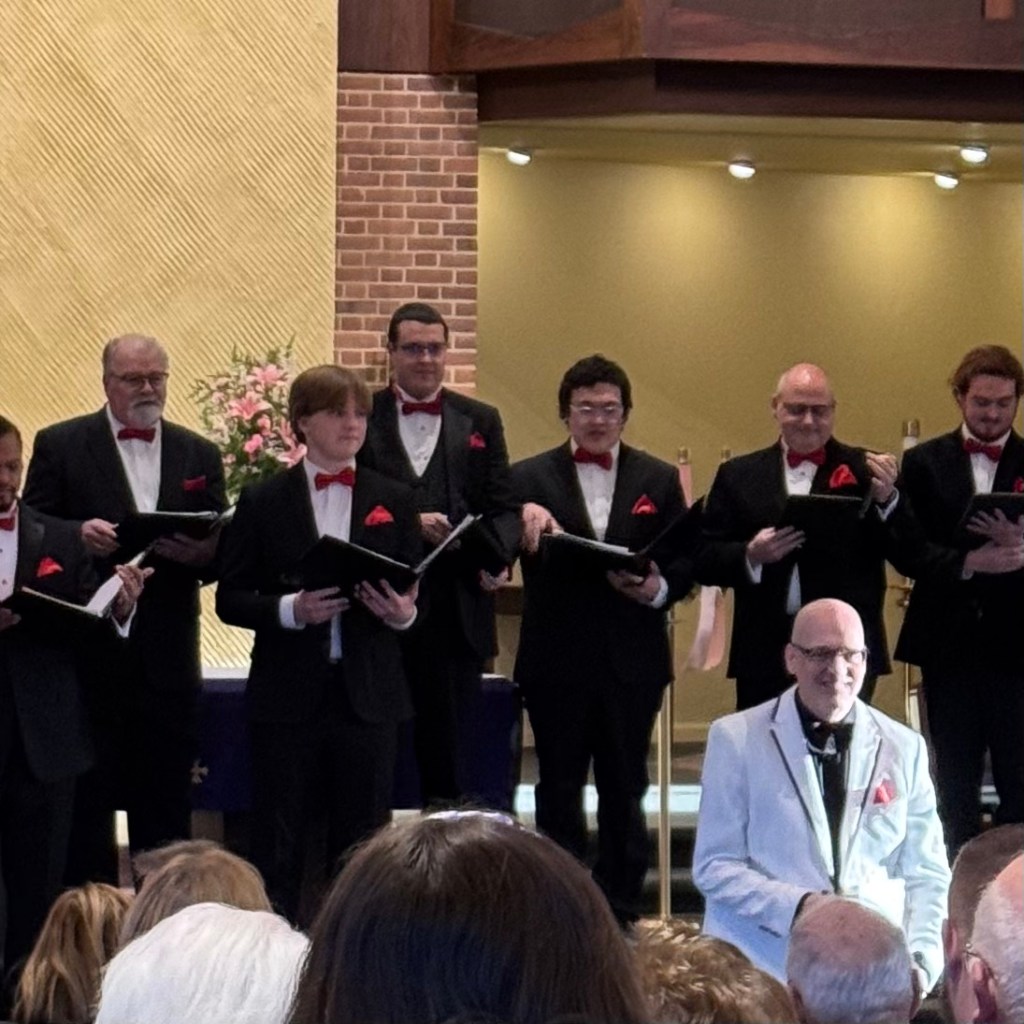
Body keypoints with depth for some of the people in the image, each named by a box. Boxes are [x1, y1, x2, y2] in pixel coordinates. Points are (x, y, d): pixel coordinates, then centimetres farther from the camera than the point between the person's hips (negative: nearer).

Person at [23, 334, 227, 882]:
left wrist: (200, 552, -15)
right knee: (87, 802, 1)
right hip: (89, 653, -2)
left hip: (168, 657, 2)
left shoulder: (199, 454, 12)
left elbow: (222, 550, 8)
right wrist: (79, 535, -20)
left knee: (166, 809, 5)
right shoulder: (60, 445, 4)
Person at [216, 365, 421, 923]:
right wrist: (291, 609, -16)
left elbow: (416, 591, 10)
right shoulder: (263, 501, 2)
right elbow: (230, 598, 1)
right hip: (288, 694, -2)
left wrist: (404, 612, -13)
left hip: (368, 692, 2)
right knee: (278, 843, 3)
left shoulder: (393, 499, 9)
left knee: (363, 845, 5)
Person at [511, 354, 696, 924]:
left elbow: (686, 561, 5)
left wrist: (660, 588, -15)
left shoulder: (659, 480, 8)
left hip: (632, 662, 1)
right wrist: (523, 518, -28)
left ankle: (623, 913, 17)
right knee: (559, 791, 6)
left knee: (625, 790, 9)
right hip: (557, 661, -1)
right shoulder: (530, 479, 3)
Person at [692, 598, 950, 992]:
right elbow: (714, 866, 2)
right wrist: (797, 907, -14)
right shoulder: (735, 739, 4)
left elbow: (926, 874, 13)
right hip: (761, 971, -4)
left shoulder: (904, 748, 11)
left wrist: (920, 964, -4)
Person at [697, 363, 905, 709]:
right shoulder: (739, 475, 10)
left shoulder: (864, 470, 5)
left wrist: (887, 498, -18)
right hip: (764, 655, 2)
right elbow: (705, 560, 7)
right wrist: (750, 555, -12)